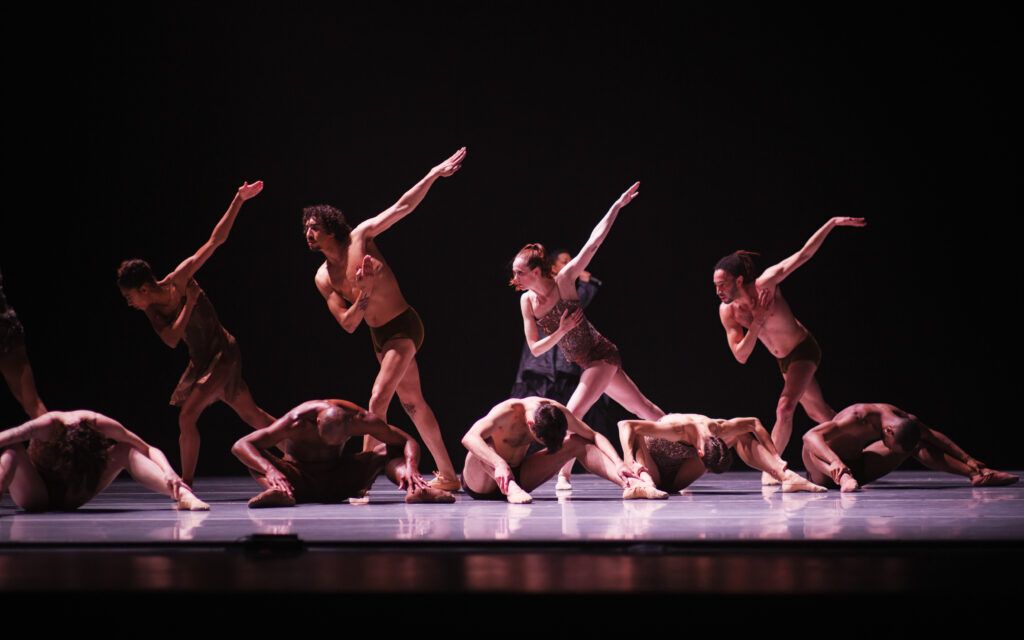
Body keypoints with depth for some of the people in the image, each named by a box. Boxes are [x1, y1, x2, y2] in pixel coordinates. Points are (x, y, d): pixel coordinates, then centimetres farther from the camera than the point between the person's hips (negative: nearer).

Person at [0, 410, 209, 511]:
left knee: (126, 451, -18)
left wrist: (168, 472, -34)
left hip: (71, 498, 2)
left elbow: (148, 450, -16)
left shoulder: (100, 425, -22)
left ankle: (181, 494, -32)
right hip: (35, 496, -2)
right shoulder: (49, 425, -30)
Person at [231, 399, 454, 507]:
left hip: (339, 485, 2)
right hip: (300, 483, -2)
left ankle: (415, 489, -40)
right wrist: (270, 470, -50)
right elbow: (240, 446, -32)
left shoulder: (361, 420, -18)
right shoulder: (298, 422, -27)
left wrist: (409, 468, -33)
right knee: (256, 457, -30)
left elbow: (408, 442, -11)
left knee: (388, 450, -14)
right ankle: (277, 491, -59)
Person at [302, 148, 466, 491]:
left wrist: (434, 174, -17)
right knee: (412, 402, 13)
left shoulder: (360, 237, -9)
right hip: (379, 336, 7)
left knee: (378, 400, -18)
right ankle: (447, 475, 23)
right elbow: (347, 324, -4)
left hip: (404, 326, -7)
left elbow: (402, 207, -11)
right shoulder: (322, 277, 1)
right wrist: (363, 295, -22)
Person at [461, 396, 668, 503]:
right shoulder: (508, 411, -28)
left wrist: (619, 464, -19)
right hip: (480, 483, -5)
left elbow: (594, 436, -2)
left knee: (576, 442, -5)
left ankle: (629, 485, -17)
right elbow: (469, 438, -44)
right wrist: (500, 465, -58)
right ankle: (510, 487, -51)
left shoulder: (557, 412, -11)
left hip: (518, 475, 5)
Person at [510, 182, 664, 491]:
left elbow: (594, 242, -17)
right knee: (641, 408, 16)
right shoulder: (527, 301, -4)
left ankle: (564, 475, -13)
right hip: (588, 362, 6)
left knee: (574, 412, -20)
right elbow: (535, 349, -2)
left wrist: (617, 205, -17)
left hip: (602, 355, -6)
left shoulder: (564, 280, -17)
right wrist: (561, 331, -19)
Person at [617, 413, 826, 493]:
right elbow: (625, 425, -44)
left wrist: (777, 459, -9)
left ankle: (786, 476, -11)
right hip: (652, 471, -5)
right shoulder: (680, 429, -38)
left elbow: (753, 423, -3)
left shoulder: (718, 430, -21)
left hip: (675, 480, 5)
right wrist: (631, 463, -57)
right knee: (633, 435, -39)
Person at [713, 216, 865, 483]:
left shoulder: (765, 283, -27)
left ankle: (770, 468, -14)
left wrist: (833, 223, -21)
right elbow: (741, 356, -16)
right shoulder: (727, 311, -16)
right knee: (817, 412, 21)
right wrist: (757, 323, -29)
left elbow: (804, 254, -20)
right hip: (784, 360, 5)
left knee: (785, 408, -23)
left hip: (804, 351, -5)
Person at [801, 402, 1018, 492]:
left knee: (915, 445, -2)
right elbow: (810, 435, -46)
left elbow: (933, 436, 7)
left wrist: (967, 459, 2)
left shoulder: (904, 420, -12)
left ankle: (976, 474, -3)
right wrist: (835, 462, -62)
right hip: (822, 472, -6)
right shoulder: (858, 418, -35)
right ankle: (843, 478, -61)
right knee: (811, 445, -41)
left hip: (857, 467, 6)